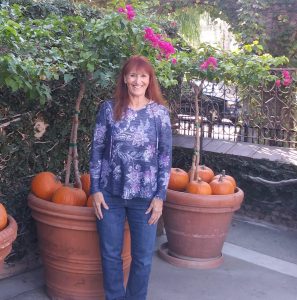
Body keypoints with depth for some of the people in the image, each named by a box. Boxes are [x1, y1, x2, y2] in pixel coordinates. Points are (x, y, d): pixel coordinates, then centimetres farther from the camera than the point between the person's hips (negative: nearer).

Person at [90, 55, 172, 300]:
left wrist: (160, 195, -5)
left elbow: (166, 156, 0)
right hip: (110, 193, 1)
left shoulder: (160, 112, -2)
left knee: (143, 257, 10)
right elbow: (97, 150, 2)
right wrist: (95, 189, -2)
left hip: (145, 196, 0)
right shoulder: (109, 109, -1)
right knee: (110, 254, 11)